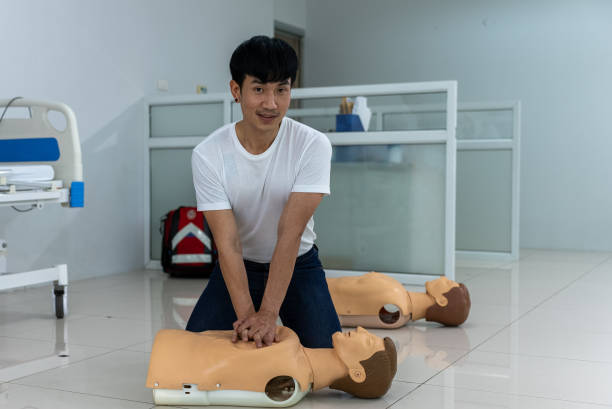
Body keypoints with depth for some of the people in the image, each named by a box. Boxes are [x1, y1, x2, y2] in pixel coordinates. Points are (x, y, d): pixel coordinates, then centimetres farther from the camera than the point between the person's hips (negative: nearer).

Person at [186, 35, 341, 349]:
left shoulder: (313, 145, -22)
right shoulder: (208, 156, -20)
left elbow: (290, 233, -27)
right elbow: (228, 242, -23)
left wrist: (268, 314, -33)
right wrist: (246, 315, -33)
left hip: (297, 263, -1)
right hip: (239, 266, 1)